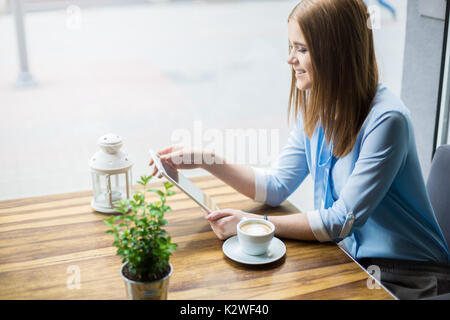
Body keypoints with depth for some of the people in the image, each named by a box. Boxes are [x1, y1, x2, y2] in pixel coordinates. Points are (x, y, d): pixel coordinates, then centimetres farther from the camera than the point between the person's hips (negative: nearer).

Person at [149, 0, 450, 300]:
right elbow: (278, 185, 2)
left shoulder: (385, 119, -24)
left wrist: (254, 222, -23)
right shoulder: (315, 106, 0)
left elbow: (343, 220, -23)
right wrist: (207, 160, -8)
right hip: (348, 256, 6)